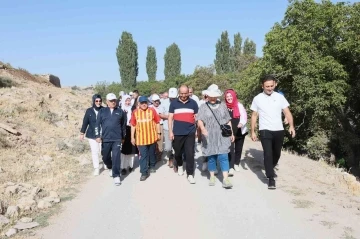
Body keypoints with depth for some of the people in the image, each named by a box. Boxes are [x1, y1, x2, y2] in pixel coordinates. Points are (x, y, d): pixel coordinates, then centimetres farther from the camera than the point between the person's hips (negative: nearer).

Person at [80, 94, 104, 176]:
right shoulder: (89, 111, 1)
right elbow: (85, 122, 6)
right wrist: (82, 133, 7)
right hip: (92, 135, 2)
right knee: (94, 151, 5)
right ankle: (96, 168, 14)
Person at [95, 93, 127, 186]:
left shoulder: (120, 112, 3)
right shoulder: (102, 111, 4)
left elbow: (123, 125, 12)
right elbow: (97, 124, 3)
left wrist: (123, 137, 16)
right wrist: (98, 136, -5)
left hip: (117, 139, -1)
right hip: (105, 139, 2)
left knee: (116, 157, -9)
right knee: (105, 157, 12)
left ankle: (116, 176, -2)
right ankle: (110, 168, 41)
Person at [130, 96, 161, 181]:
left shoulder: (152, 110, -2)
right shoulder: (135, 112, 1)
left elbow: (157, 122, 3)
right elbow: (133, 125, 4)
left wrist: (159, 133, 2)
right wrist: (132, 137, 3)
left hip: (152, 137, 0)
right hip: (141, 138, 0)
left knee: (152, 153, 17)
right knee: (143, 155, -2)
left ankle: (152, 166, 38)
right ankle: (144, 173, 2)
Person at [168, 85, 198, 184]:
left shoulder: (193, 103, 4)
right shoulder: (173, 103, 3)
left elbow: (197, 117, 9)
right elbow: (170, 118, 3)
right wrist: (170, 131, -3)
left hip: (190, 133, -1)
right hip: (177, 133, 1)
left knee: (190, 154, -4)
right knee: (178, 152, 13)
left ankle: (190, 174, 4)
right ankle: (179, 165, 42)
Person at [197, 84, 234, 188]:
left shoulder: (223, 105, 11)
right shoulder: (203, 107, 4)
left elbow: (228, 120, 15)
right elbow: (199, 120, -9)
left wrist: (231, 133, 10)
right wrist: (202, 128, -29)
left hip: (222, 136, 1)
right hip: (209, 137, -1)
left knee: (223, 156, -8)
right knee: (211, 157, 6)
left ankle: (225, 179, -8)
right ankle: (212, 177, 20)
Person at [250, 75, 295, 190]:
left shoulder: (280, 97, 2)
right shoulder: (257, 99, -1)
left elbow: (287, 112, 0)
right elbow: (254, 116, 4)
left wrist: (291, 126, -15)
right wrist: (253, 132, 0)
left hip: (279, 131, 3)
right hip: (265, 131, -2)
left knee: (276, 154, 16)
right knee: (268, 154, -9)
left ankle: (270, 169, 43)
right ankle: (271, 179, -3)